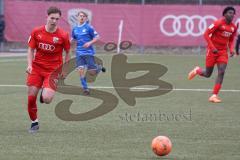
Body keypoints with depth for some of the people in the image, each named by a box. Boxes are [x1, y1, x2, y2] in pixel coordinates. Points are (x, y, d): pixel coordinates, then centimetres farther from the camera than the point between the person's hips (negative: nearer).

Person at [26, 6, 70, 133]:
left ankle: (45, 92, 22)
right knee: (31, 97, -2)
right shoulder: (36, 32, -4)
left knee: (46, 99, -18)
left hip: (53, 70, -2)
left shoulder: (63, 35, -9)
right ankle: (34, 123, 21)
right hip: (36, 67, 2)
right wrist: (29, 65, -8)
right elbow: (31, 49, 6)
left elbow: (67, 53, 5)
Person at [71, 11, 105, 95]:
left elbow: (97, 37, -5)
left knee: (92, 72, -1)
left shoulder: (89, 27, -7)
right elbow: (73, 38, 21)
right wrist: (71, 41, -1)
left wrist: (90, 43, -20)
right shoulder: (75, 29, 8)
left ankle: (99, 67, 34)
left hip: (88, 52, -4)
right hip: (79, 53, 4)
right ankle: (85, 88, 4)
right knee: (81, 70, -8)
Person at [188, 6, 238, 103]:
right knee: (208, 74, 3)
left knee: (221, 72, -12)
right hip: (213, 50, -5)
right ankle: (197, 71, 40)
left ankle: (214, 95, -9)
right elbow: (206, 34, -15)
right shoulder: (218, 23, -16)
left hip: (223, 51, 5)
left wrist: (231, 50, -1)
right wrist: (212, 47, -21)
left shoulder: (234, 27, 3)